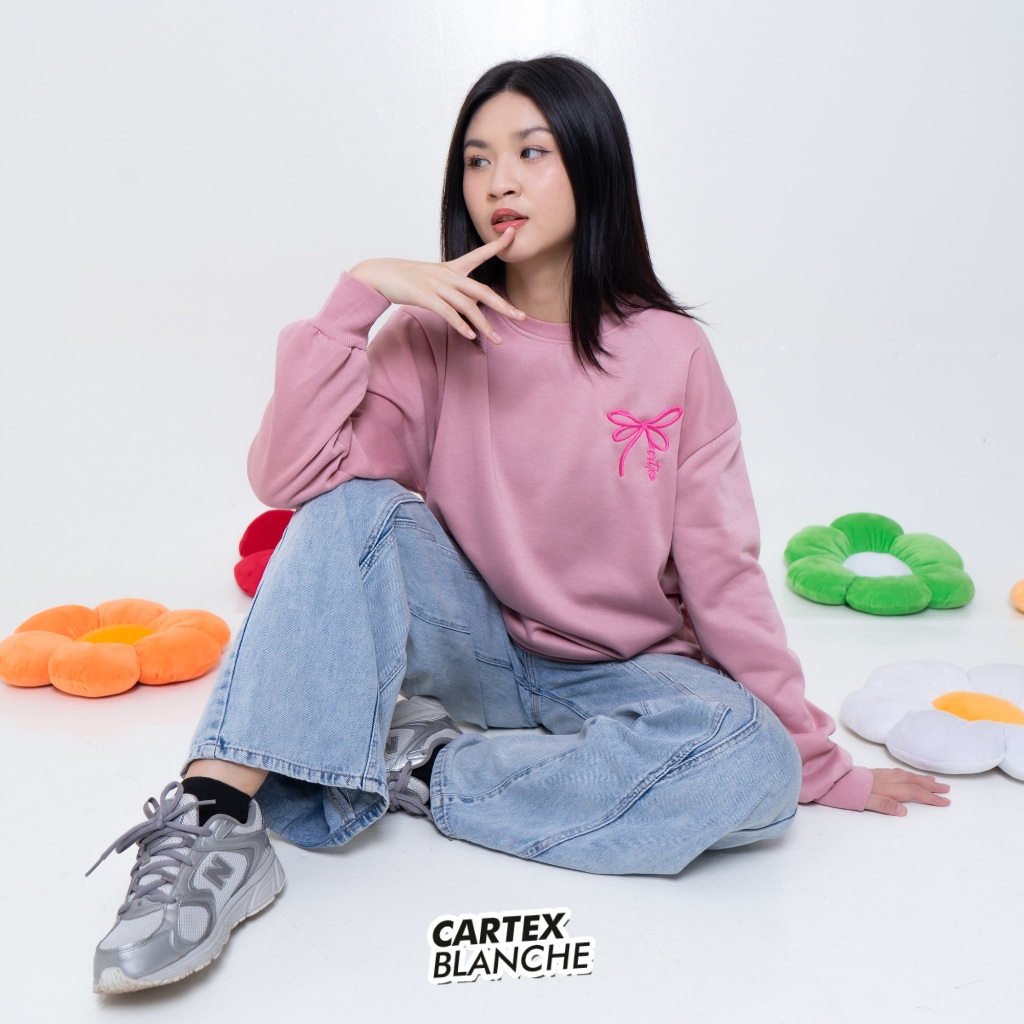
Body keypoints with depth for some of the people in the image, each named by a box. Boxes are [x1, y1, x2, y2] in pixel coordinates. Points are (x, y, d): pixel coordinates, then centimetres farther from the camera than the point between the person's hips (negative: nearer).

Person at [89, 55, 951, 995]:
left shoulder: (672, 354, -10)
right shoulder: (435, 335, -6)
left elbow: (721, 571, -7)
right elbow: (288, 477, -19)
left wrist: (821, 763, -5)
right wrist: (358, 294, -25)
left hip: (617, 674, 0)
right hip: (476, 645, 1)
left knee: (754, 765, -30)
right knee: (356, 508, -23)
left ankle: (424, 770, -18)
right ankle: (218, 814, -29)